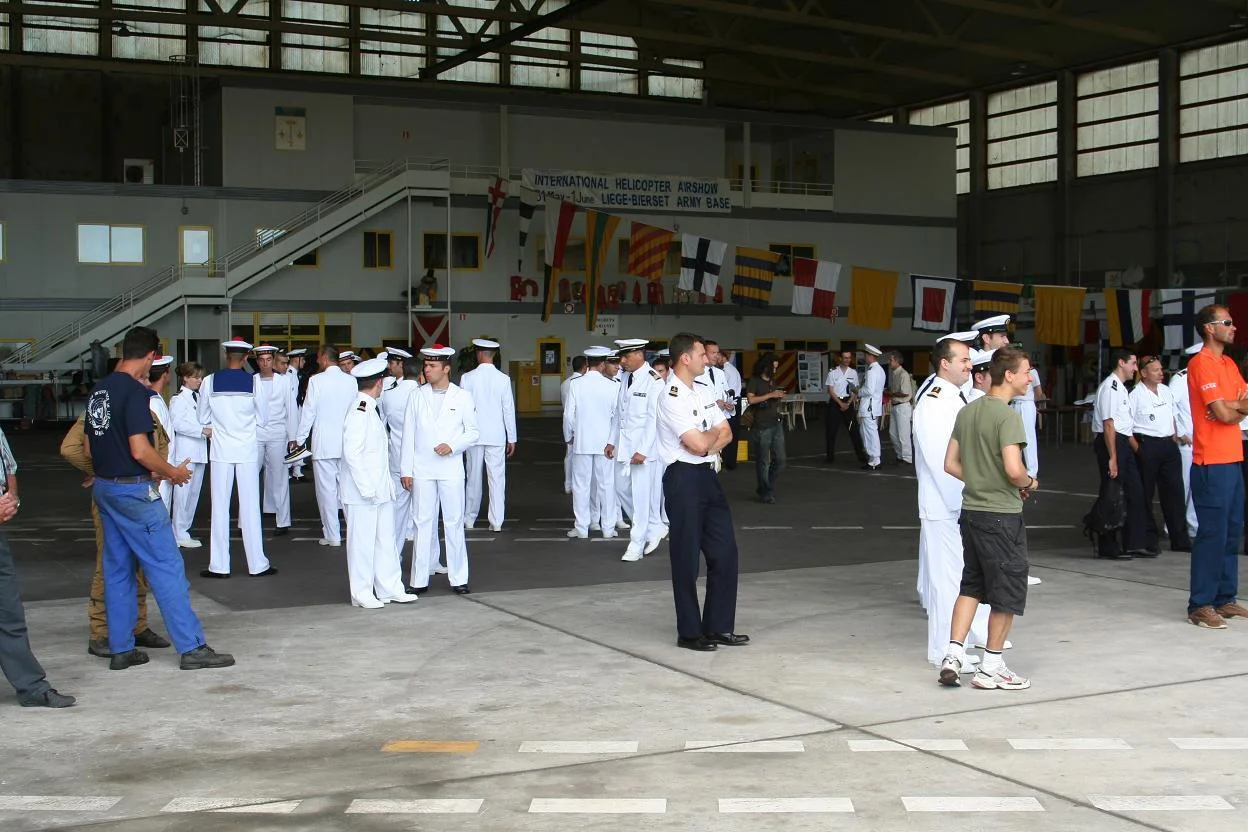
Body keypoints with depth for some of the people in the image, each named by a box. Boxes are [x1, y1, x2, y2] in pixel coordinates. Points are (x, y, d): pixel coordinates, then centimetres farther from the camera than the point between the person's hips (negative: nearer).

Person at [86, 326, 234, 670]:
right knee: (167, 567, -4)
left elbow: (89, 447, 15)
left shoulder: (98, 390, 9)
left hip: (104, 487, 9)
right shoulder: (134, 391, -17)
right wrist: (172, 472, -7)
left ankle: (120, 649, 17)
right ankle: (192, 648, -2)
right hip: (133, 491, -9)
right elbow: (140, 450, -22)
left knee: (117, 569, 13)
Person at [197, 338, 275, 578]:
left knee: (220, 506, 6)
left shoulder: (210, 382, -5)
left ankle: (219, 565, 8)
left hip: (221, 450, 0)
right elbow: (263, 418, 1)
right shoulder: (254, 382, -7)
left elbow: (203, 418, 5)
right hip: (247, 450, 0)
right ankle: (257, 564, 9)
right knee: (250, 506, 5)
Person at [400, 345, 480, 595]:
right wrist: (405, 470, 2)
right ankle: (419, 580, 9)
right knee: (423, 523, 4)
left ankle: (458, 579, 11)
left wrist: (452, 446, -13)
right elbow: (408, 435, 6)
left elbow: (473, 431, 4)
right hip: (422, 470, 1)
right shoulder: (417, 396, 6)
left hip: (450, 469, -1)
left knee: (454, 523, 3)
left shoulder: (462, 397, 2)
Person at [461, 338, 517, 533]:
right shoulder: (503, 379, -5)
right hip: (497, 436, 0)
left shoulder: (467, 378, -6)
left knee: (473, 477, 11)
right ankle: (496, 522, 0)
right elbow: (509, 409, -1)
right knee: (497, 478, 2)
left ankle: (469, 519, 20)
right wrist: (511, 438, 6)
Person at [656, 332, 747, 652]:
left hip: (709, 476, 9)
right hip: (684, 478, -9)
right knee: (686, 558, 0)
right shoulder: (671, 397, -14)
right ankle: (689, 632, 10)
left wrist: (709, 442, -8)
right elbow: (698, 444, -19)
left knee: (725, 552, 9)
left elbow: (726, 434, 12)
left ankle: (719, 627, 19)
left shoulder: (704, 393, 14)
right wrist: (714, 434, 2)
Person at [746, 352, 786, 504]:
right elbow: (750, 399, -16)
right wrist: (770, 395, -16)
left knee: (780, 460, 5)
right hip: (762, 425, -7)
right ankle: (766, 493, 9)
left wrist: (780, 397, 7)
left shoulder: (773, 381, 18)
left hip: (777, 424, 7)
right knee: (763, 462, -1)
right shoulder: (754, 381, -2)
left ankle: (765, 488, 21)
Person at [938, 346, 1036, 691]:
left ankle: (953, 654, 10)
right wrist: (1030, 484, -7)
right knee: (1008, 591, 5)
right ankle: (991, 669, 12)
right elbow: (1013, 468, -26)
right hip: (1002, 516, -7)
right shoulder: (1007, 416, -16)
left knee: (971, 585, 17)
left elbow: (951, 464, 11)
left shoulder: (967, 411, 8)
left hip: (971, 511, 8)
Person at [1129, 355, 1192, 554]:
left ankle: (1180, 539, 11)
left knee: (1174, 492, 6)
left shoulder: (1166, 391, 13)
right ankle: (1148, 540, 9)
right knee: (1145, 494, 1)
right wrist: (1137, 448, -14)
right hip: (1147, 446, -6)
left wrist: (1175, 439, 12)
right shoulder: (1135, 395, -8)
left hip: (1169, 445, 6)